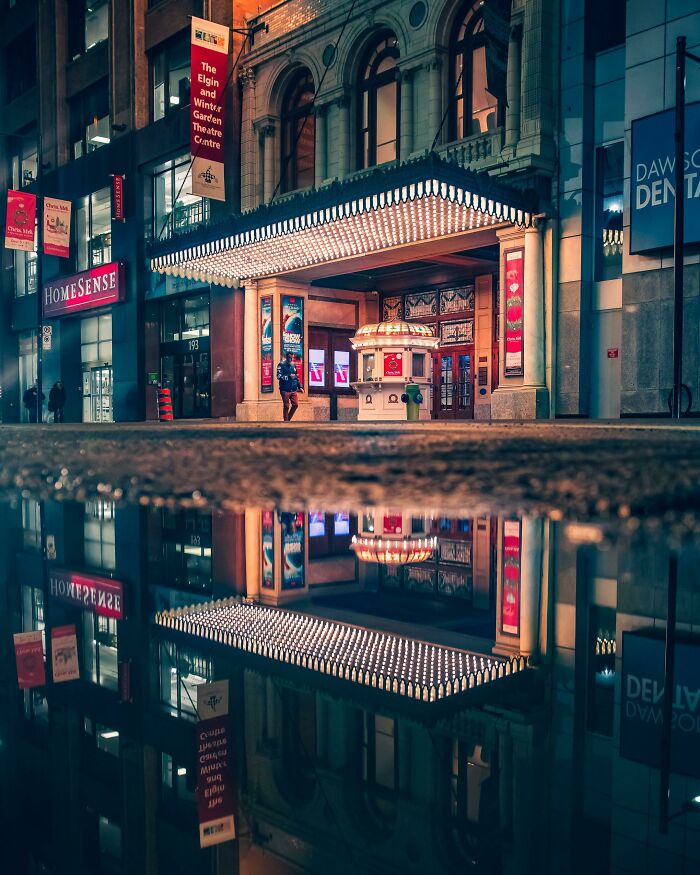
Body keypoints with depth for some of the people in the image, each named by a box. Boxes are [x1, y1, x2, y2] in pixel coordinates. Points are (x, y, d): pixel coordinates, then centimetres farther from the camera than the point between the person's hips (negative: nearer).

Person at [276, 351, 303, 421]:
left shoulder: (293, 365, 16)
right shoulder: (281, 365, -3)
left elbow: (296, 377, 24)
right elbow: (279, 376, -14)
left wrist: (300, 387, 19)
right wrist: (289, 376, -23)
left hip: (293, 389, 6)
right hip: (285, 390, -6)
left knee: (295, 404, 2)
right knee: (286, 406, -1)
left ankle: (289, 419, 17)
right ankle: (286, 421, 9)